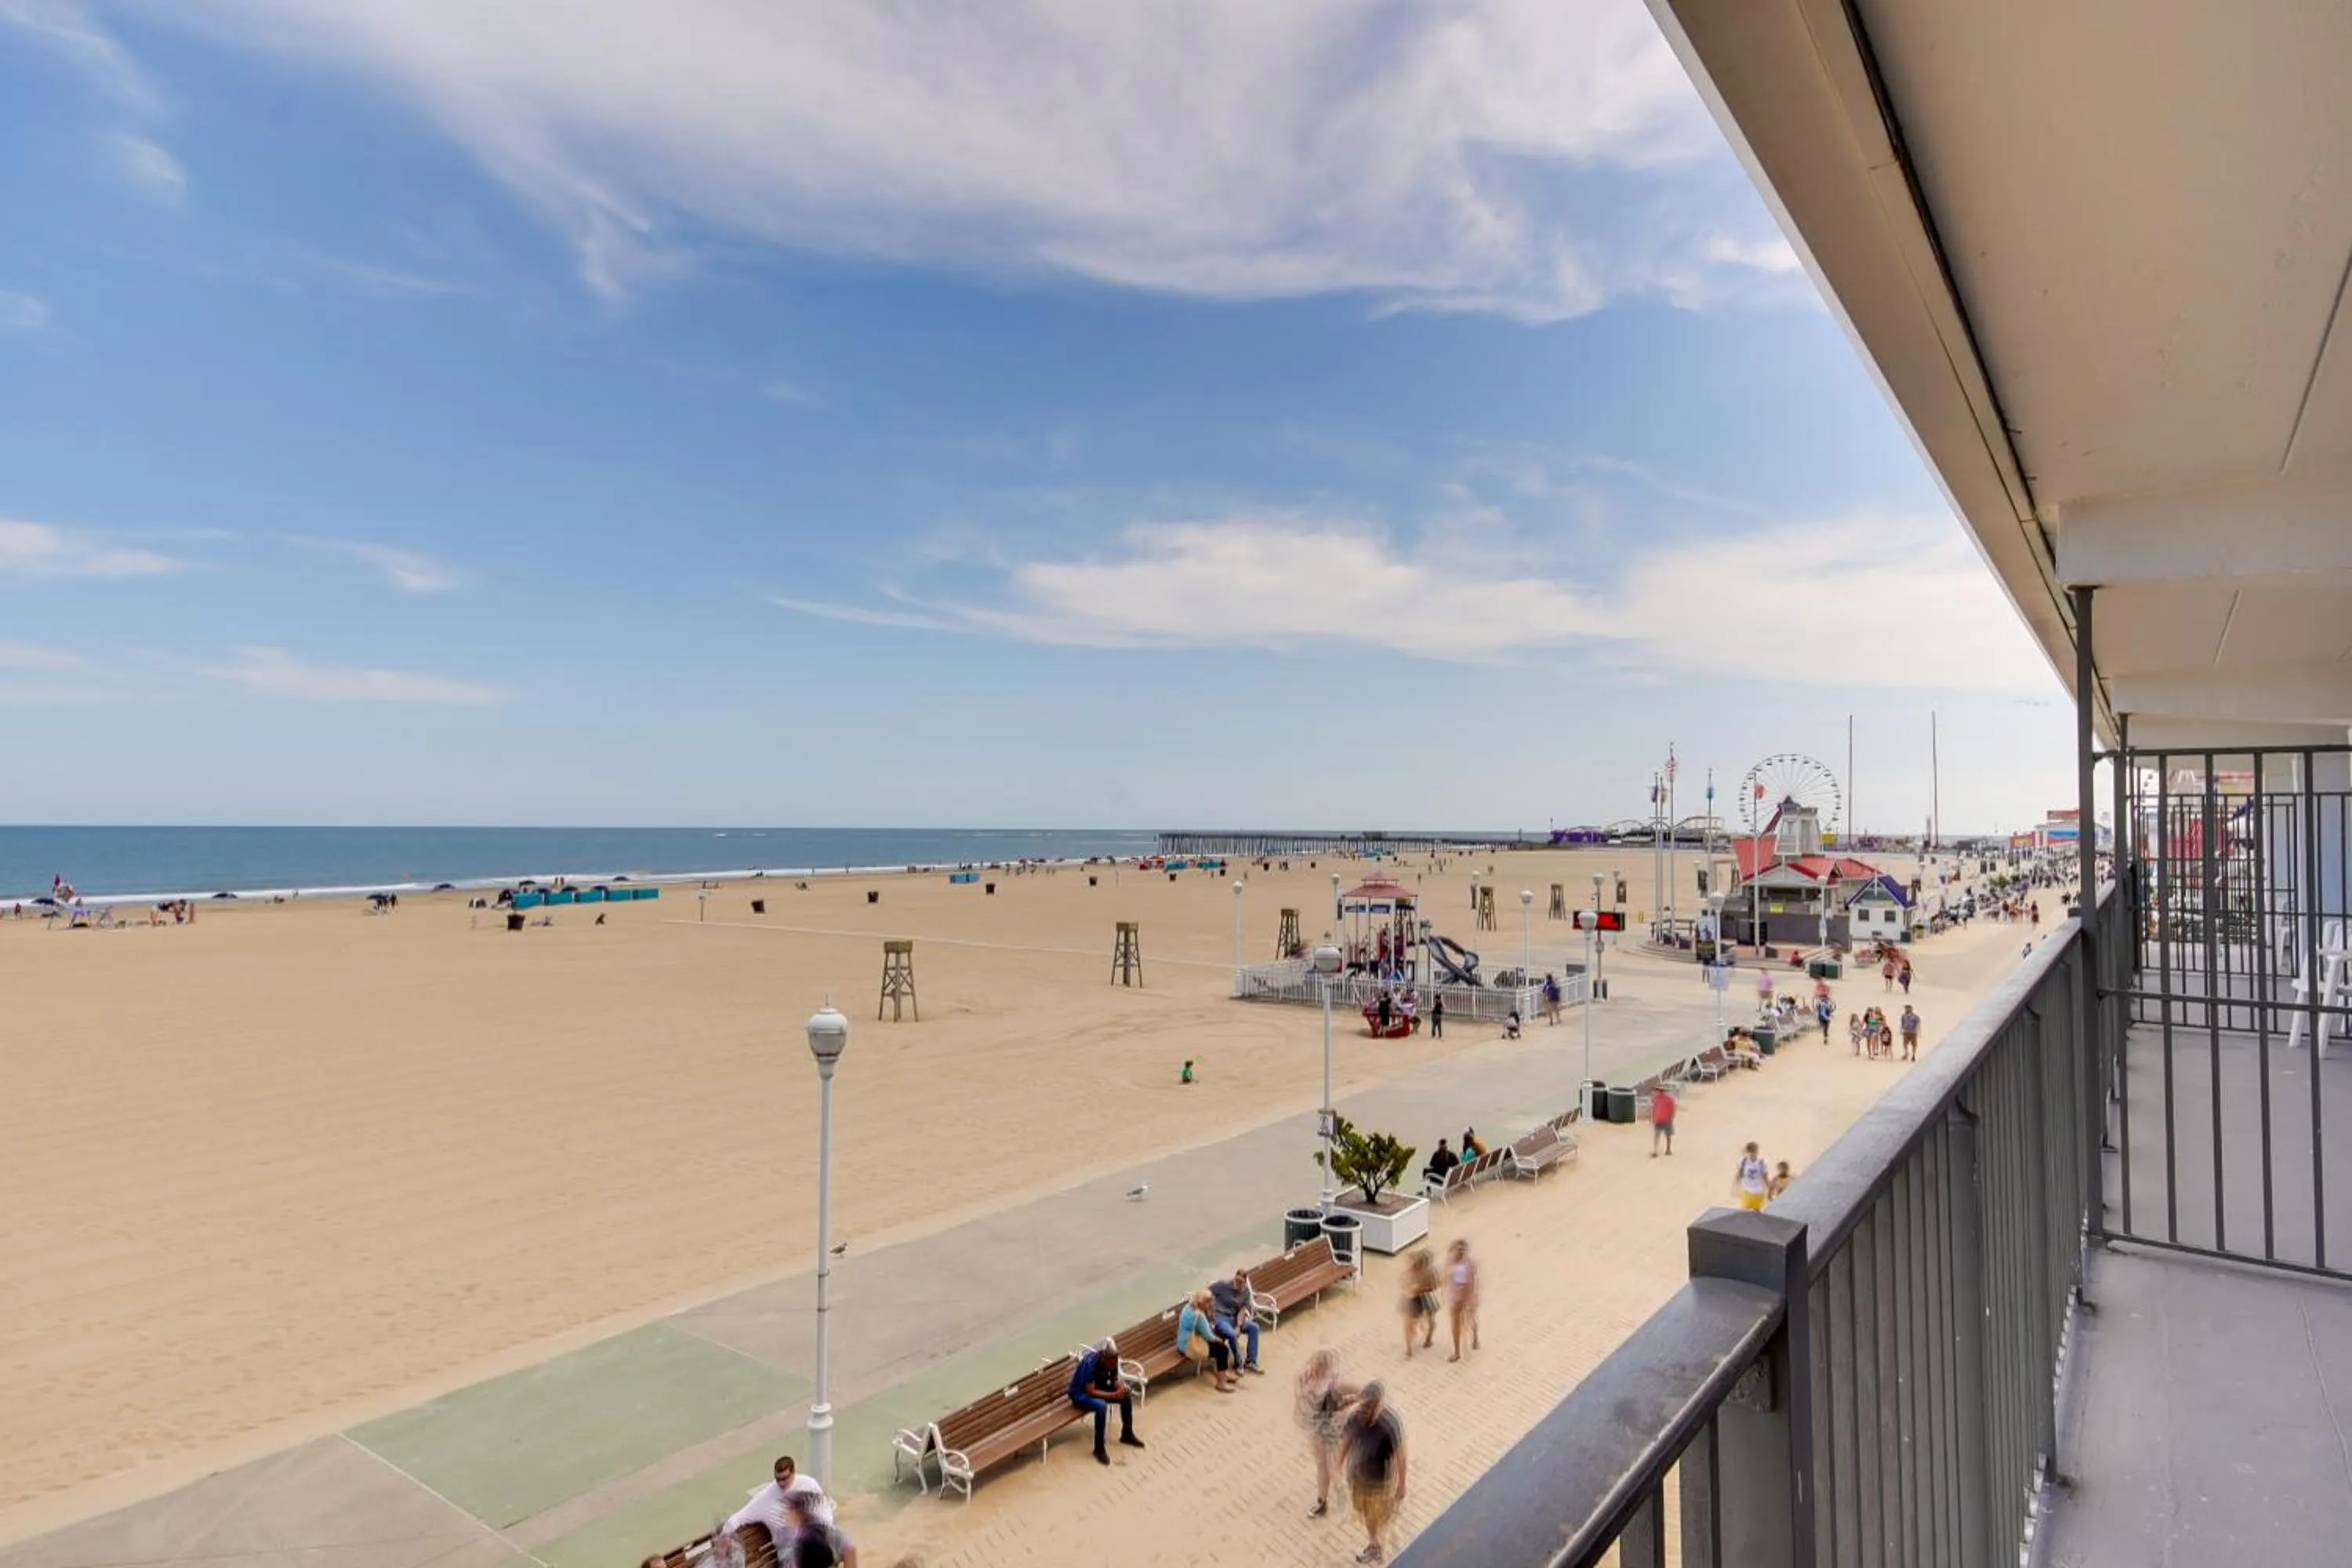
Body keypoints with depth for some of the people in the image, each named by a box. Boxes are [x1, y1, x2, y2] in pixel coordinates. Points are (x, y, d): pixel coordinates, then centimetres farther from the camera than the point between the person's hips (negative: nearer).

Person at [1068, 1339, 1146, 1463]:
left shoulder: (1112, 1360, -13)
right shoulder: (1090, 1363, -35)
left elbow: (1115, 1380, 1)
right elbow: (1091, 1392, -31)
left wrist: (1121, 1387, -22)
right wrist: (1113, 1395, -34)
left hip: (1098, 1387, 7)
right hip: (1081, 1393, -7)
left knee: (1127, 1395, -7)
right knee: (1102, 1406, -34)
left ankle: (1127, 1434, 10)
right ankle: (1099, 1449, -21)